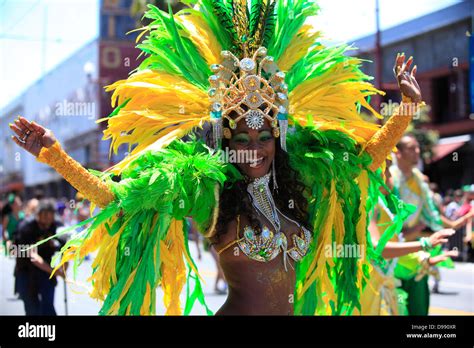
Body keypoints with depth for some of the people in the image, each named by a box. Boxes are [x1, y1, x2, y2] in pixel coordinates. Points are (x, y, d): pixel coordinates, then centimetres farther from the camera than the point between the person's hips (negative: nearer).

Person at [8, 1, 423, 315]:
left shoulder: (304, 184, 5)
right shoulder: (205, 190, -10)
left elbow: (367, 155, 16)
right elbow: (113, 196, -14)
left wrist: (408, 106, 11)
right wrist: (54, 155, -21)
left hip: (290, 310, 6)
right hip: (238, 309, -5)